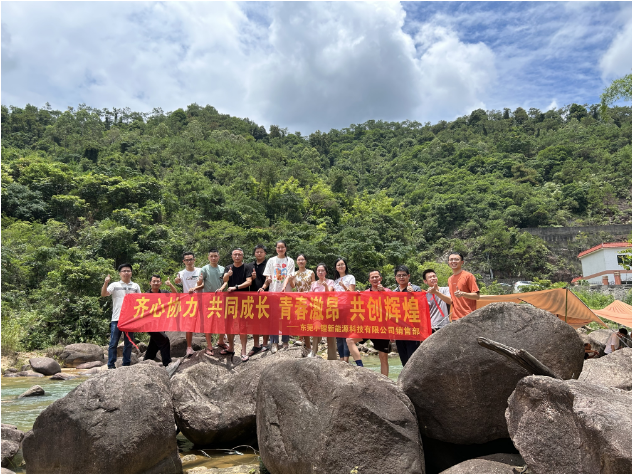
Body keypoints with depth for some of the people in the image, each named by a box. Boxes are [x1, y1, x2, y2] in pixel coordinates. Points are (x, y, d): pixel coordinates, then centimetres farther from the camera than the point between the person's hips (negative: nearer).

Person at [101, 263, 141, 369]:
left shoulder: (136, 286, 14)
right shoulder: (115, 285, 6)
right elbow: (103, 294, -6)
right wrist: (106, 283, -22)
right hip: (117, 318, -2)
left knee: (129, 343, 7)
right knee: (113, 343, -1)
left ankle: (126, 365, 14)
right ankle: (111, 365, 6)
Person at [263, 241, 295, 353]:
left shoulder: (290, 261, 6)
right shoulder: (271, 261, 10)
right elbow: (268, 277, 8)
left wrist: (285, 288, -19)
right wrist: (264, 285, -11)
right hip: (273, 291, 1)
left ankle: (285, 341, 12)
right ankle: (274, 342, 3)